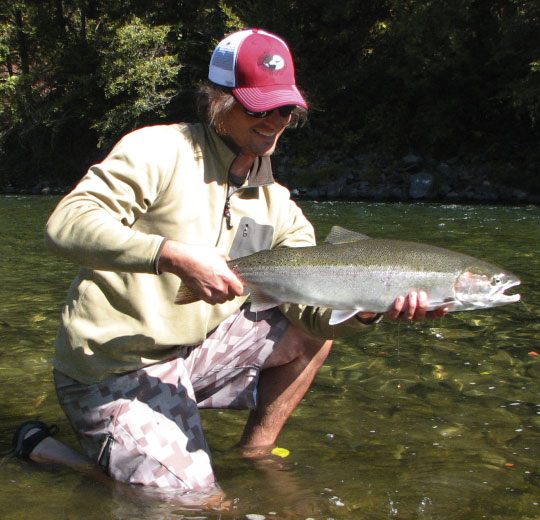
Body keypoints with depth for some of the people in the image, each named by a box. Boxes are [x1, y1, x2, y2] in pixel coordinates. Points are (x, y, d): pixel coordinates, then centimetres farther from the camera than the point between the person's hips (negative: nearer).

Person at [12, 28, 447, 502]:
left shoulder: (276, 206, 7)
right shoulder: (159, 152, -13)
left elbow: (309, 307, -4)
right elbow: (65, 225, -25)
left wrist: (369, 309, -25)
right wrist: (174, 255, -35)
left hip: (194, 352, 7)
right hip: (112, 372, -7)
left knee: (313, 334, 3)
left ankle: (254, 458, 12)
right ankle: (43, 449, 6)